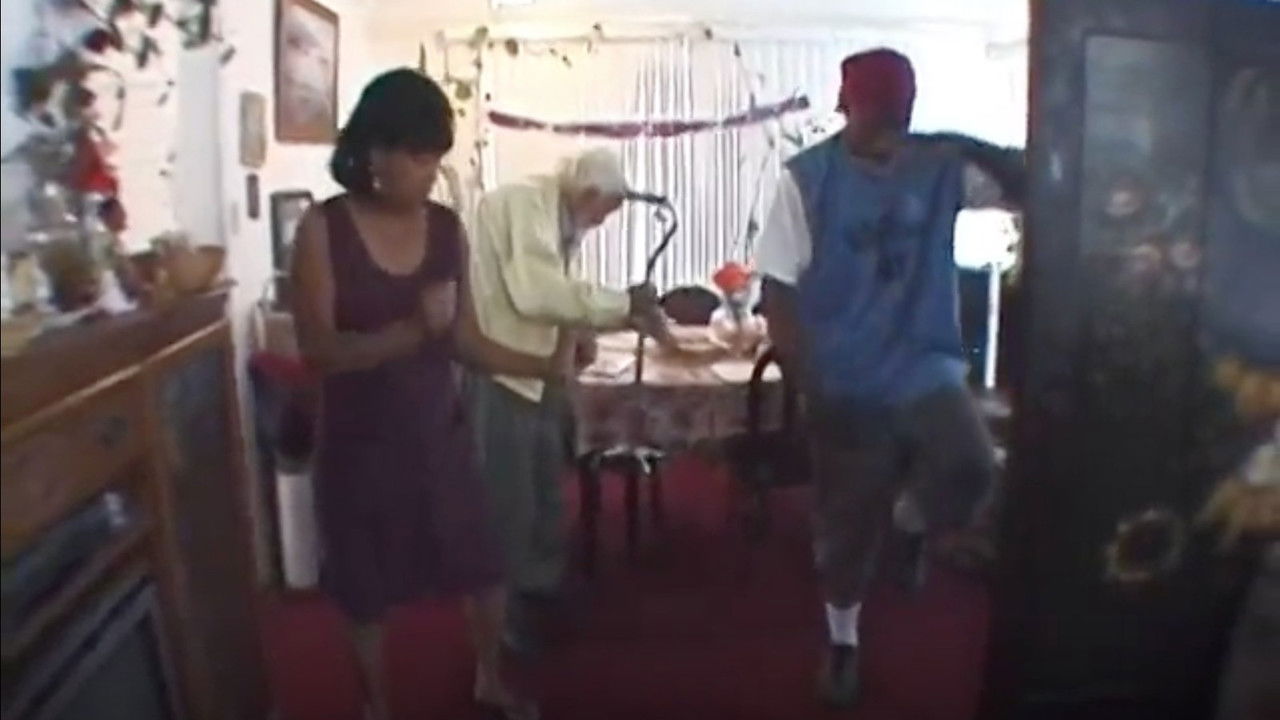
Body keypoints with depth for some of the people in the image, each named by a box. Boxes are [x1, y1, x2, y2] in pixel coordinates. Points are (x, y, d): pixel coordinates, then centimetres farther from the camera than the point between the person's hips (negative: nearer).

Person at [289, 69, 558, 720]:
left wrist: (545, 366, -10)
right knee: (367, 588, 14)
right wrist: (413, 329, -32)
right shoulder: (323, 228, -13)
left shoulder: (447, 228, -2)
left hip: (439, 431, 3)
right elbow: (318, 350, -19)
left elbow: (465, 341, 1)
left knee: (483, 568, 13)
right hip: (359, 440, -3)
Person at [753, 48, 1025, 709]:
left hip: (925, 368, 2)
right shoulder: (807, 177, -9)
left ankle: (914, 521, 12)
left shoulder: (943, 167, -2)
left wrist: (968, 148, -18)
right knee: (847, 524, 9)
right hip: (847, 383, -1)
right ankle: (842, 641, 36)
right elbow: (778, 289, -10)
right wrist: (809, 385, -15)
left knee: (968, 466, -25)